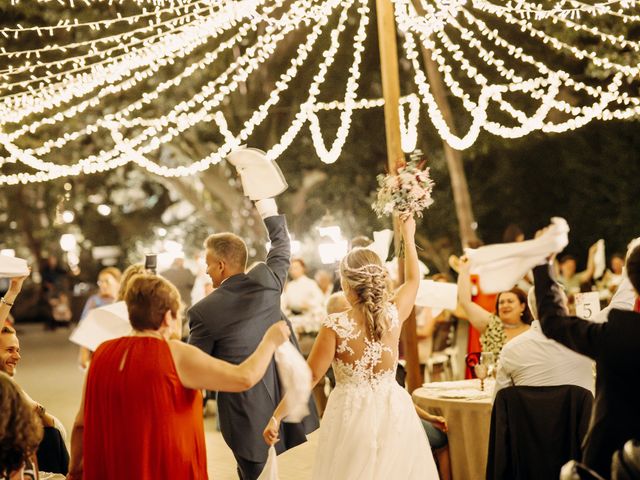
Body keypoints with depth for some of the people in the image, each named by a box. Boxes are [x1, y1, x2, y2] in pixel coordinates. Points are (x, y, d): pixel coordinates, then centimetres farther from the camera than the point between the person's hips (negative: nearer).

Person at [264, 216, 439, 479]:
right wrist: (408, 236, 28)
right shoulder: (393, 315, -5)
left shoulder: (336, 326, -15)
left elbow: (309, 376, -12)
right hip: (393, 412, 3)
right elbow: (413, 280, 14)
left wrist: (276, 417, -6)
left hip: (352, 415, -3)